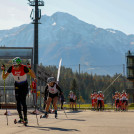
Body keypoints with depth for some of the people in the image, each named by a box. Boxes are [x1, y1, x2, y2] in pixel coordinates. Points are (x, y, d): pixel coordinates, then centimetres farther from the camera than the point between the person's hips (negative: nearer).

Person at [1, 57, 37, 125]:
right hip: (17, 85, 3)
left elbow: (31, 74, -17)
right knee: (18, 102, -3)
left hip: (24, 85, -3)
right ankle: (21, 118, 9)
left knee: (23, 101, -14)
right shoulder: (11, 68, -16)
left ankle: (25, 118, -3)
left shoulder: (24, 68, -25)